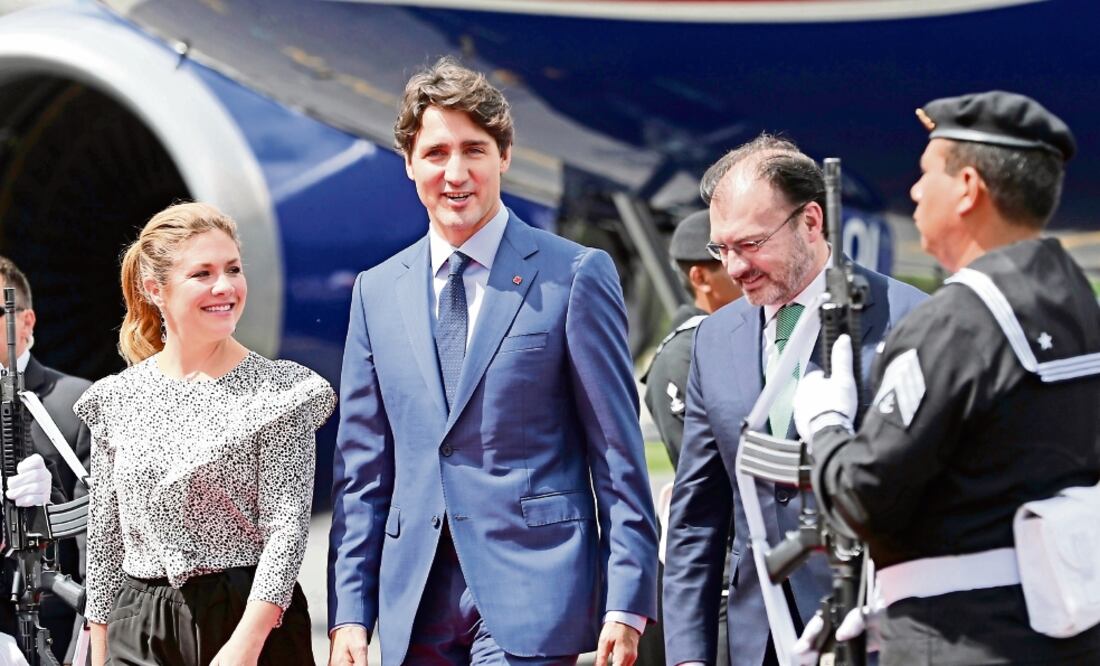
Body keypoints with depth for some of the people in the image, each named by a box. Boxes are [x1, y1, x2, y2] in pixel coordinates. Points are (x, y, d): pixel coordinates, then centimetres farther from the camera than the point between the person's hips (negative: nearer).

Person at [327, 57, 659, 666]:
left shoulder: (576, 275, -1)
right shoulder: (377, 291, 12)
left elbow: (618, 454, -3)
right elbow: (362, 467, 12)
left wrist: (625, 603, -8)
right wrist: (349, 613, 5)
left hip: (531, 590, -4)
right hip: (415, 608, 4)